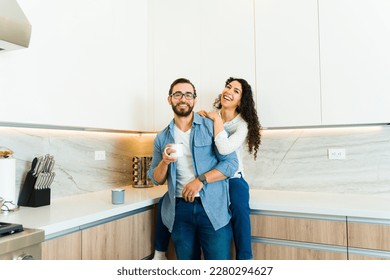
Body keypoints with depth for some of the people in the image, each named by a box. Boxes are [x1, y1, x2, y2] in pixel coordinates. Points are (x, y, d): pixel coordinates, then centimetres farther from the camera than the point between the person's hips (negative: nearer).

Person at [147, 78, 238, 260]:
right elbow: (156, 180, 10)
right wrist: (165, 162, -10)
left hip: (212, 208, -3)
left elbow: (231, 163, -5)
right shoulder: (162, 138, 8)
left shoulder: (211, 127, 0)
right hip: (180, 209, 3)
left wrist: (201, 180, -15)